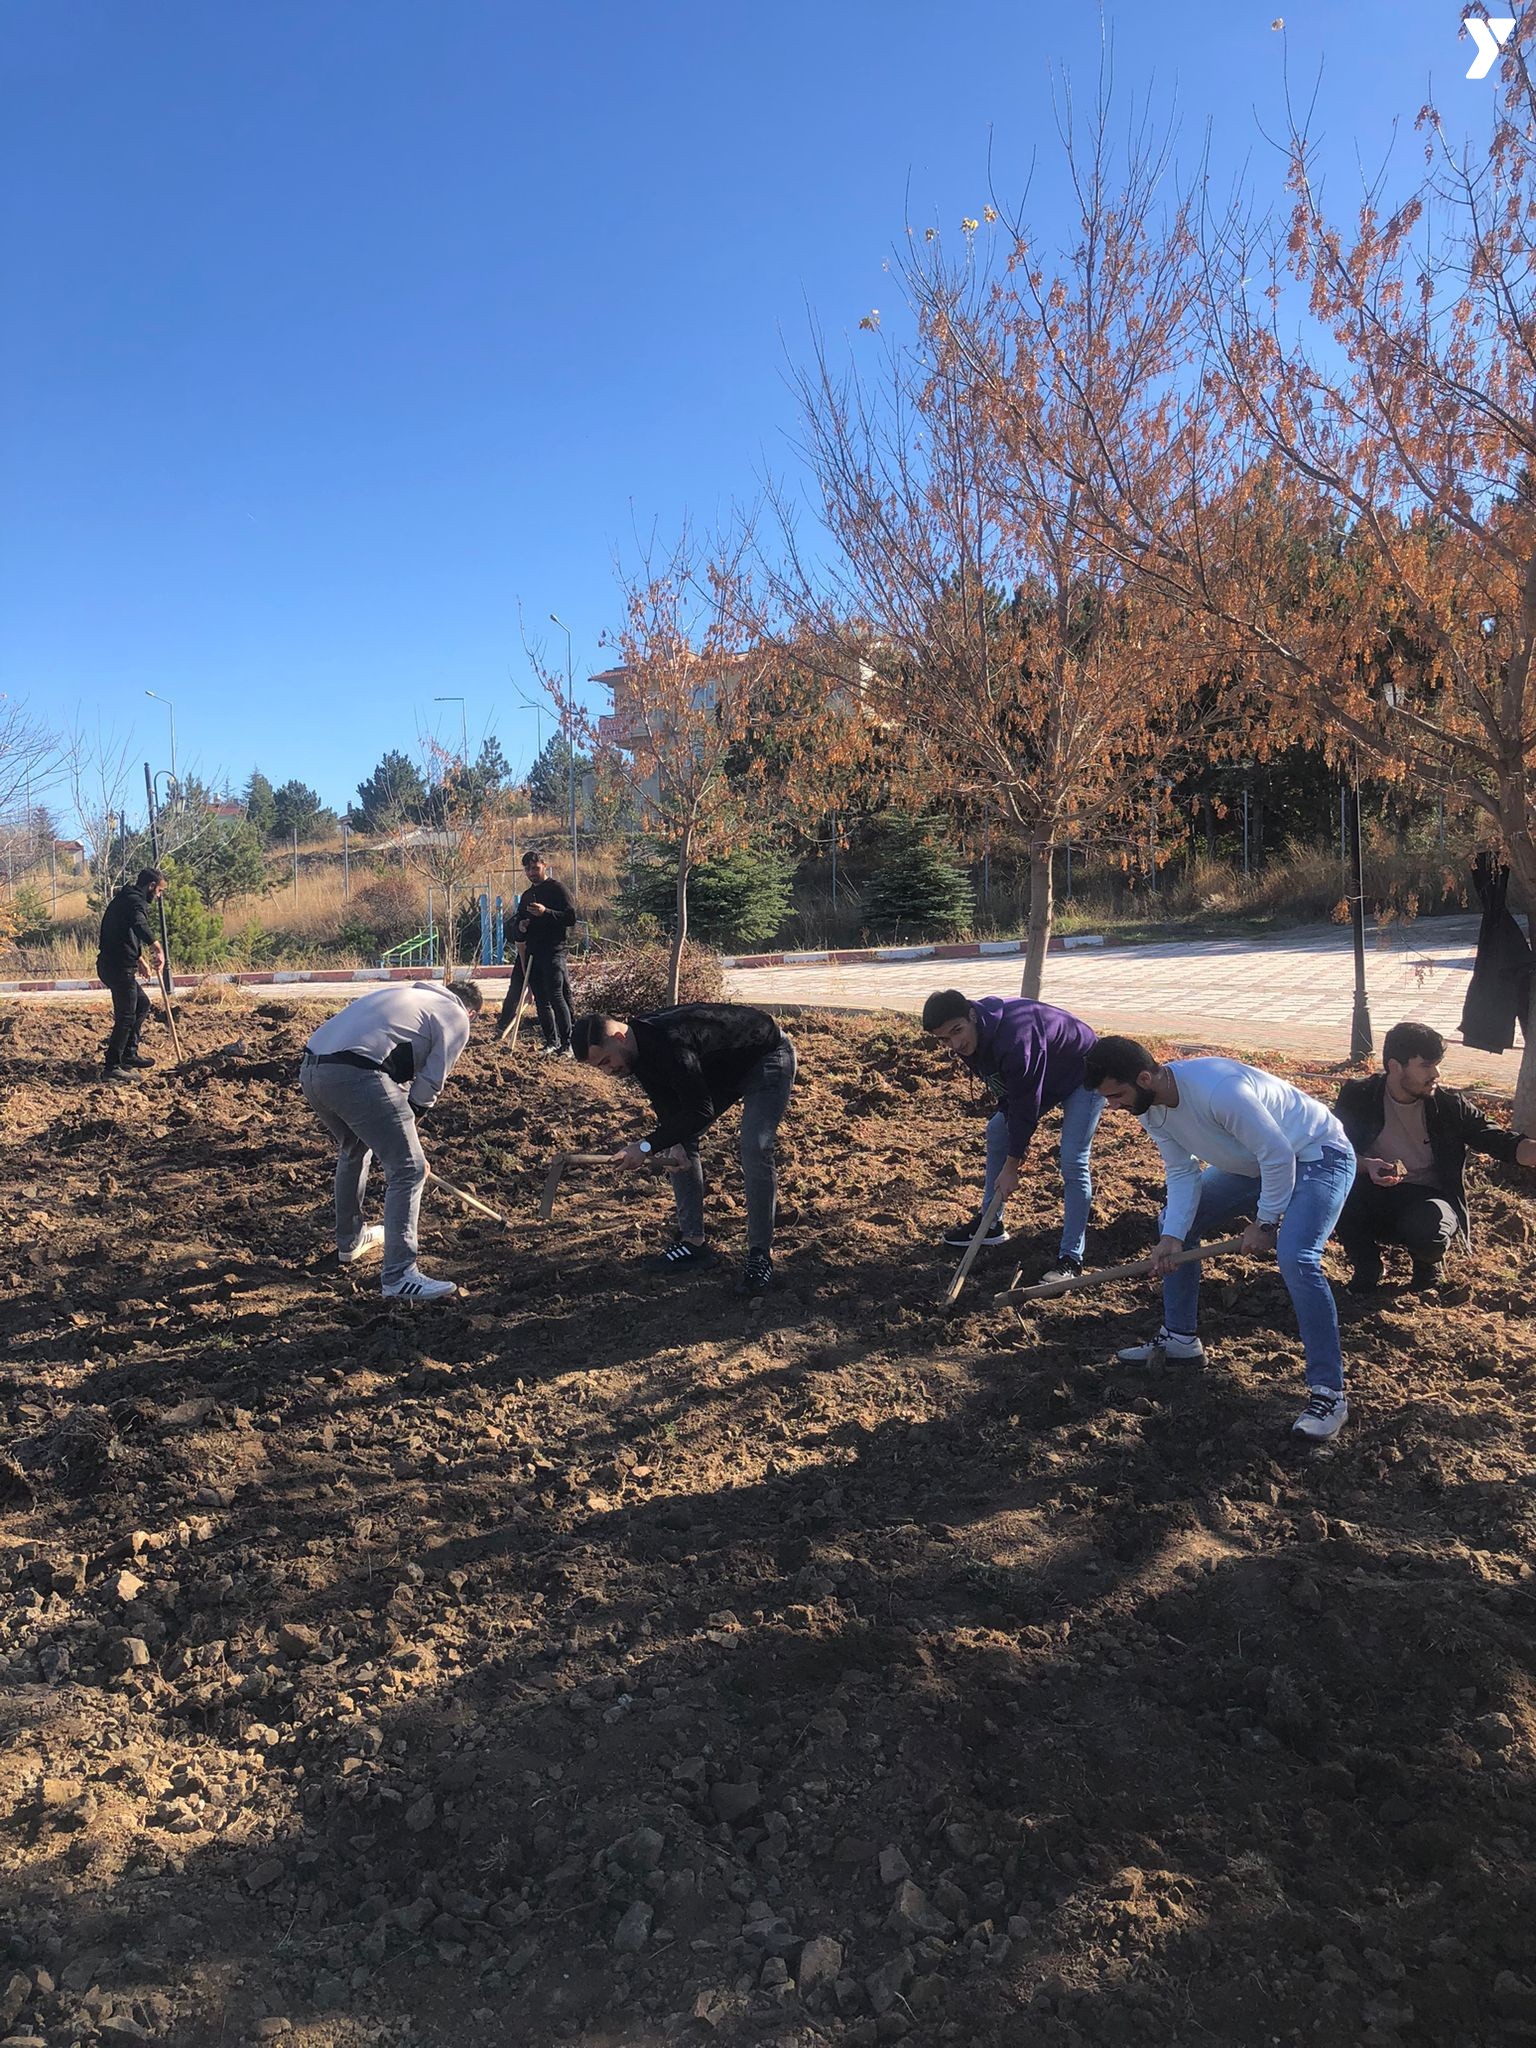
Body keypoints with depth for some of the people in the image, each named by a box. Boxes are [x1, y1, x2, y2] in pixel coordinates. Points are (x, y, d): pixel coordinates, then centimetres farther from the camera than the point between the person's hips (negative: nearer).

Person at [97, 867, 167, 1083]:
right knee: (126, 1016, -6)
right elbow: (140, 925, -36)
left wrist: (140, 959, 41)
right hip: (119, 968, -11)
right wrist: (158, 950, -40)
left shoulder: (125, 898, 21)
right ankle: (111, 1067, -5)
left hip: (112, 965, 11)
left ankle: (129, 1053, 26)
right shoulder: (135, 901, -13)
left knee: (142, 1003, 22)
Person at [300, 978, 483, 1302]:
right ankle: (400, 1277, -6)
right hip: (355, 1075, -8)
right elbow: (429, 1084, 5)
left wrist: (396, 1129, 32)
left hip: (309, 1069, 8)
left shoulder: (409, 993, 32)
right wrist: (402, 1127, 17)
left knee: (354, 1150, 32)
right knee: (408, 1170, -2)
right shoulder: (456, 1018, 12)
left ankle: (351, 1241, 46)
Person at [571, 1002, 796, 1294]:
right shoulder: (639, 1048, -11)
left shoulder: (668, 1044, -39)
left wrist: (648, 1146, -35)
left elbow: (701, 1111, -37)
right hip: (716, 1069, 9)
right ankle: (693, 1241, 11)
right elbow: (667, 1104, -4)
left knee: (754, 1153, -20)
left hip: (767, 1058, -9)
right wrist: (672, 1143, -21)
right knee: (681, 1142, 4)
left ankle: (761, 1254, -8)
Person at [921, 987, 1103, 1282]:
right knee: (997, 1132, 12)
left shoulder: (1014, 1037, -42)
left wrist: (1011, 1165, -24)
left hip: (1082, 1075, -9)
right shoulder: (972, 1039, -15)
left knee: (1073, 1163, -17)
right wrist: (1017, 1138, -8)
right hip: (1038, 1077, 9)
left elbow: (1025, 1104, -32)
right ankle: (990, 1224, 25)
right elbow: (1006, 1094, -3)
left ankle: (1071, 1258, -11)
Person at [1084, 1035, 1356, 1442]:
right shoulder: (1150, 1108, -10)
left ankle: (1329, 1393, -19)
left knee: (1296, 1259, -29)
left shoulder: (1218, 1089, -37)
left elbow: (1278, 1156, -29)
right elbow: (1183, 1174, -3)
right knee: (1175, 1221, 10)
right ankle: (1180, 1336, 24)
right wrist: (1173, 1236, -15)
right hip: (1253, 1163, 9)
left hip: (1319, 1155, -9)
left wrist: (1264, 1223, -18)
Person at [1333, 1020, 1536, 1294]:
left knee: (1429, 1229, -36)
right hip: (1374, 1197, 1)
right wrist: (1366, 1166, -31)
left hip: (1427, 1198, 0)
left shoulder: (1449, 1105, -3)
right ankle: (1366, 1267, -4)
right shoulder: (1358, 1097, -6)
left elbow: (1501, 1142, -3)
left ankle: (1427, 1262, 6)